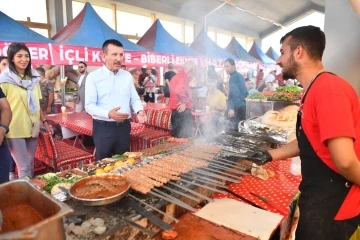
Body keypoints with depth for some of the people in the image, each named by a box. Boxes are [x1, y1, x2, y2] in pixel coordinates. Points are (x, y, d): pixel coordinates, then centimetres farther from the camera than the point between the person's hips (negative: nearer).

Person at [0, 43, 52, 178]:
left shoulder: (34, 78, 10)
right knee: (24, 167, -4)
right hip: (14, 130, -5)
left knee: (30, 164, 13)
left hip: (32, 128, 5)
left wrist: (44, 121, 15)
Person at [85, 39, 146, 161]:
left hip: (124, 126, 4)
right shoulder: (93, 77, -6)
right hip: (103, 128, -4)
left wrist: (139, 111, -11)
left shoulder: (127, 76, 8)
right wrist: (108, 114, -27)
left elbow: (134, 99, 11)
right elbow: (89, 106, -10)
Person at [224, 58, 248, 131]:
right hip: (242, 106, 10)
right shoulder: (239, 75, 16)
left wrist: (231, 108, -29)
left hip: (237, 107, -10)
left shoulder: (233, 77, -13)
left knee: (234, 129, -7)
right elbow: (245, 93, 20)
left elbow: (235, 94, -24)